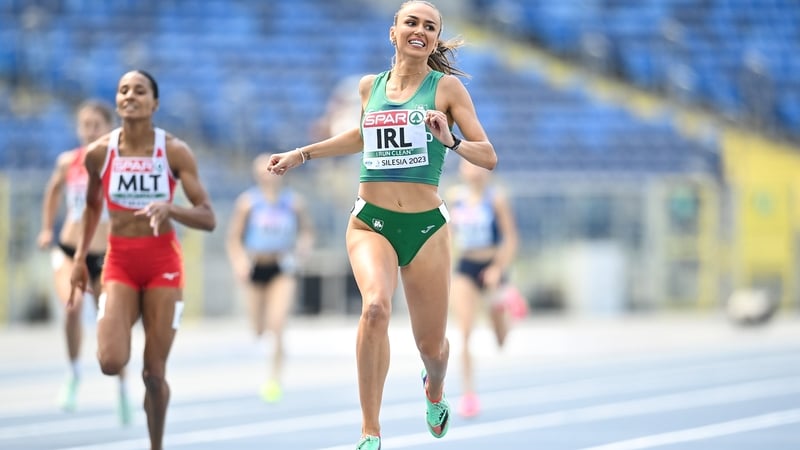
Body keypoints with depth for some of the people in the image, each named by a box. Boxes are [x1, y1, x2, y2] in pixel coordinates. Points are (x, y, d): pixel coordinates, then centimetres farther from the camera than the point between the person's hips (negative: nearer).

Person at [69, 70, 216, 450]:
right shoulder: (99, 153, -4)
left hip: (163, 262, -1)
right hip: (119, 261, 1)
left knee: (154, 373, -1)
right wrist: (80, 258, 13)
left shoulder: (175, 152, -10)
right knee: (111, 363, -17)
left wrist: (169, 208, -28)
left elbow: (208, 219, -10)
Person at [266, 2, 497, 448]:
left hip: (426, 226, -1)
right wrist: (302, 154, 29)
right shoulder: (370, 86, 8)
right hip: (371, 222, 1)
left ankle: (435, 390, 49)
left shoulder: (447, 86, -1)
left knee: (432, 346, 8)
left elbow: (489, 156, -4)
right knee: (376, 306, -29)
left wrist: (450, 141, -23)